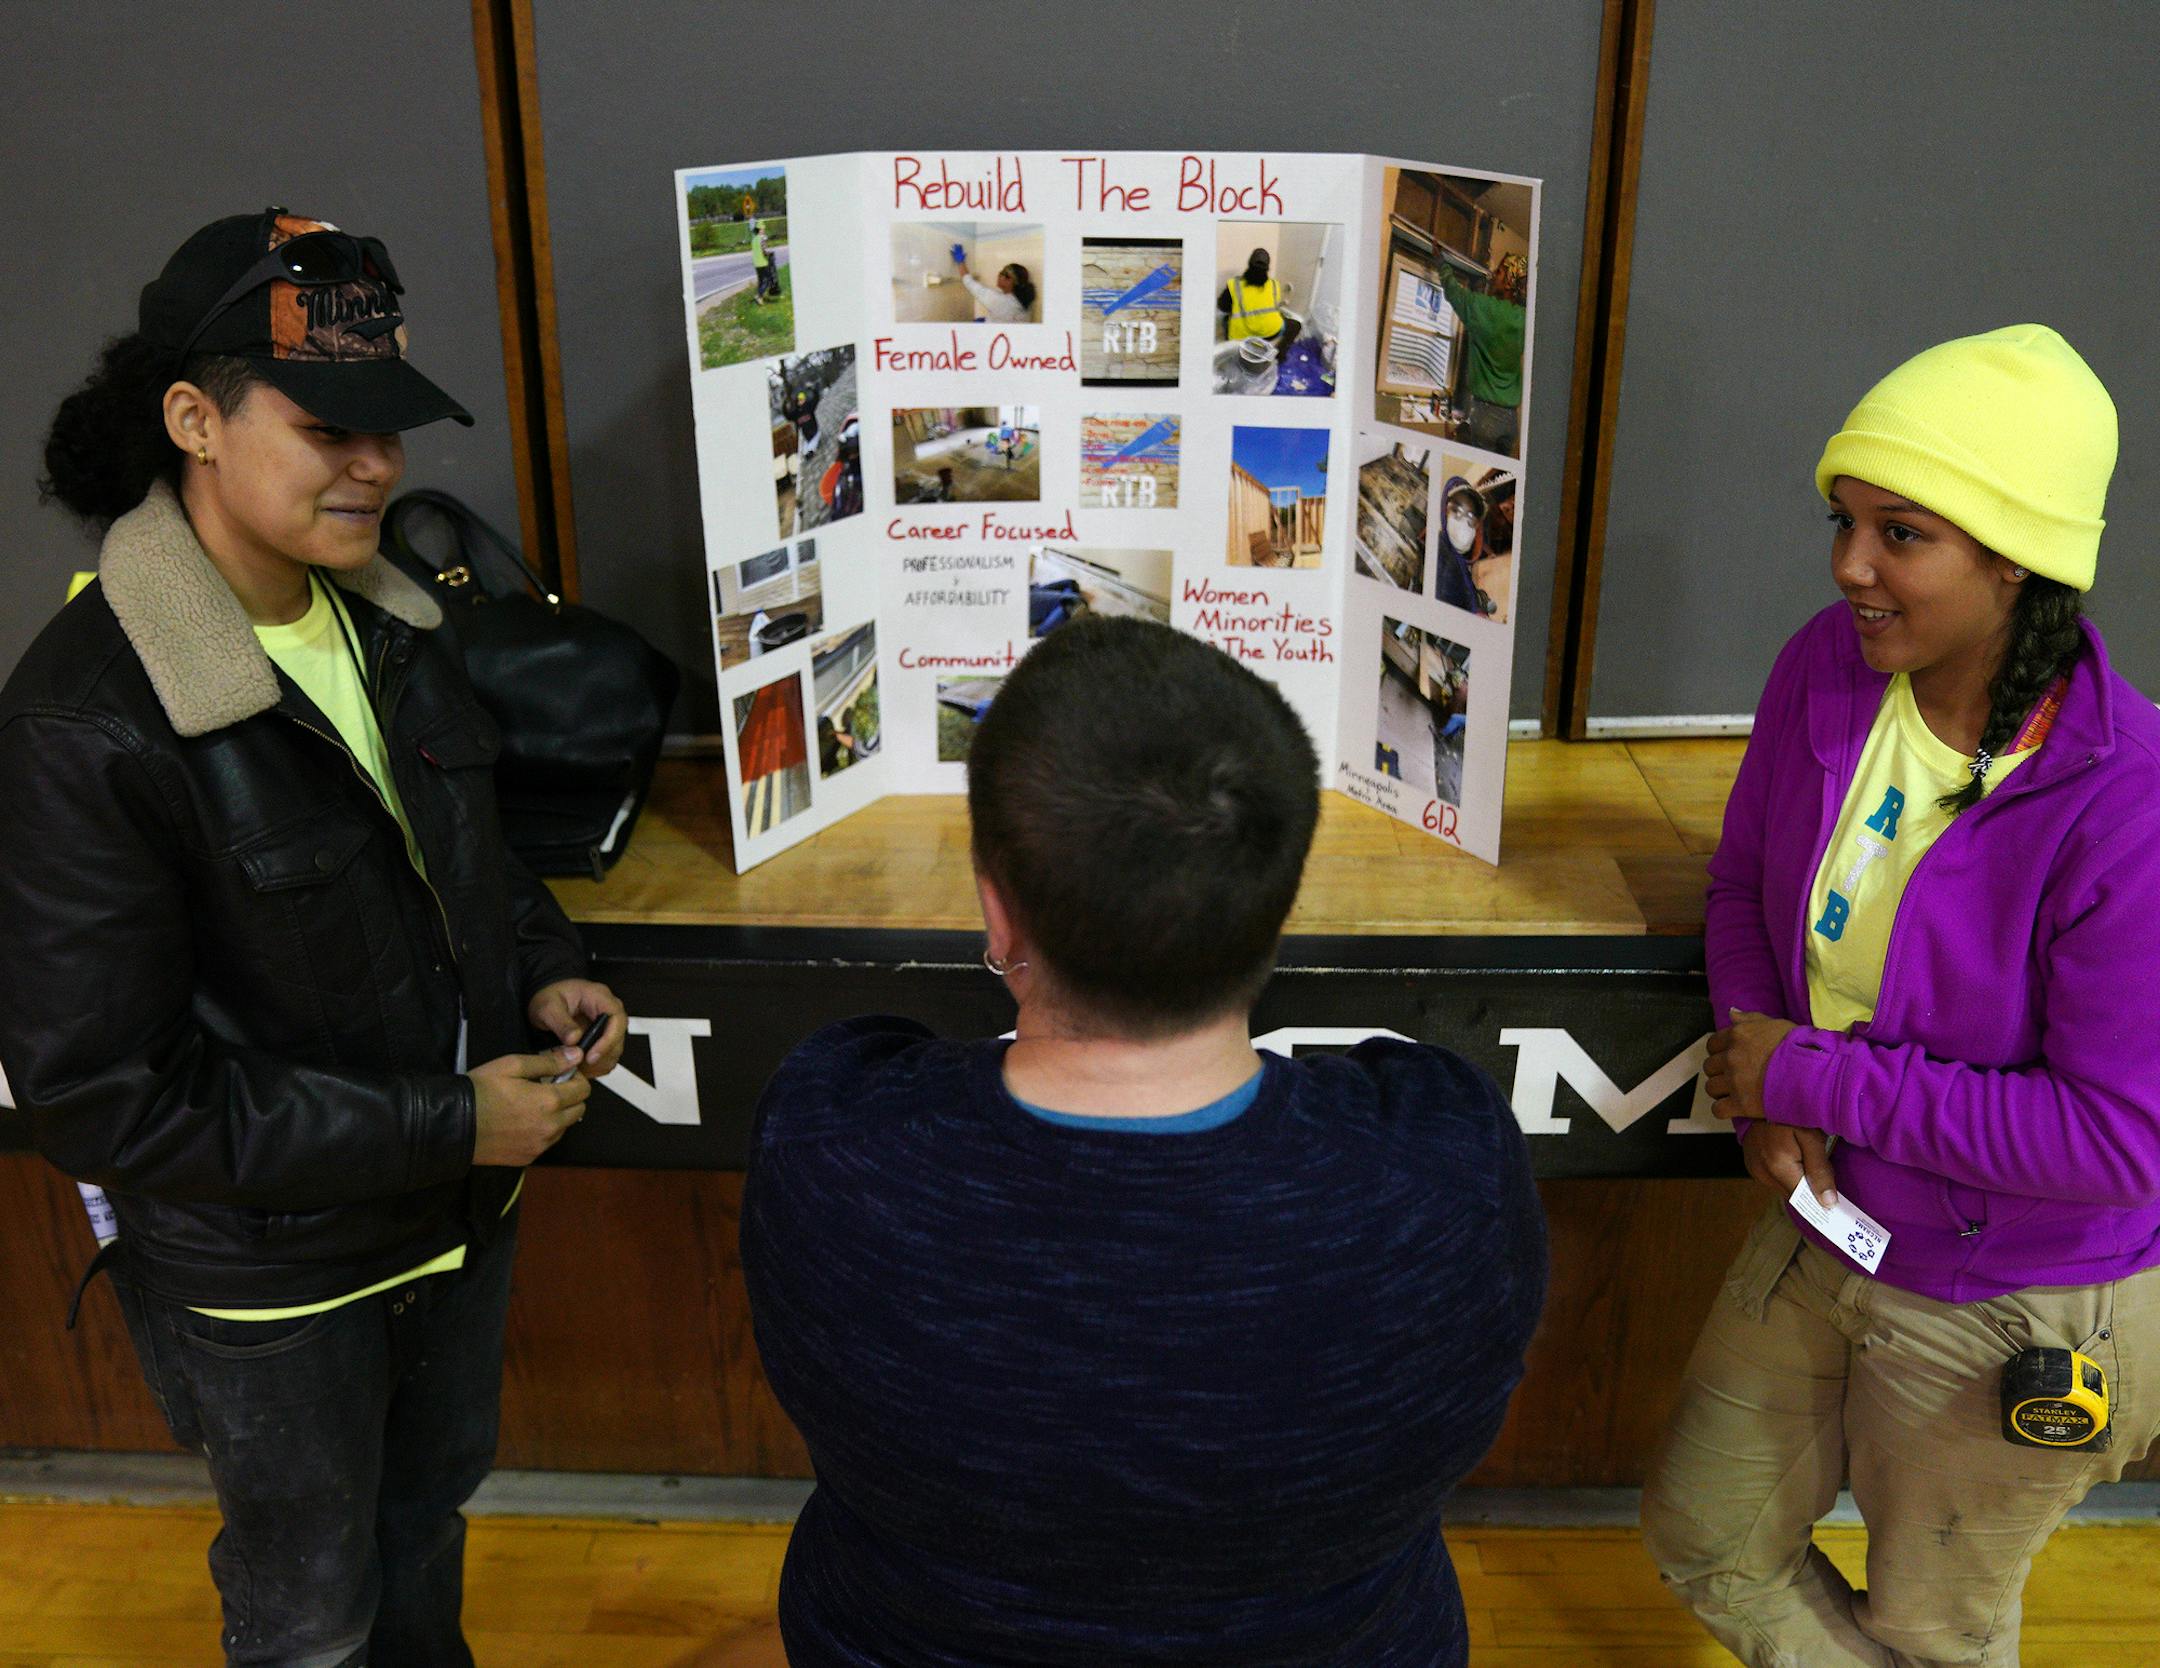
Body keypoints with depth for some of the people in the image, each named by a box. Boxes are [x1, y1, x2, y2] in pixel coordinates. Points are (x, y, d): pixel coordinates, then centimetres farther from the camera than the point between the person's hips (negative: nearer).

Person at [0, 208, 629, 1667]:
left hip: (460, 1211, 7)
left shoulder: (382, 611, -5)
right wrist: (440, 1125, -25)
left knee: (432, 1508, 31)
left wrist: (541, 973, -7)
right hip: (274, 1277, -6)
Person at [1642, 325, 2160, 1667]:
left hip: (2012, 1317, -5)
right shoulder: (1828, 668, -14)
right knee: (1707, 1542, 24)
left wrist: (1818, 1078, -24)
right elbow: (1746, 878, 3)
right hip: (1832, 1231, 6)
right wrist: (1764, 1092, -13)